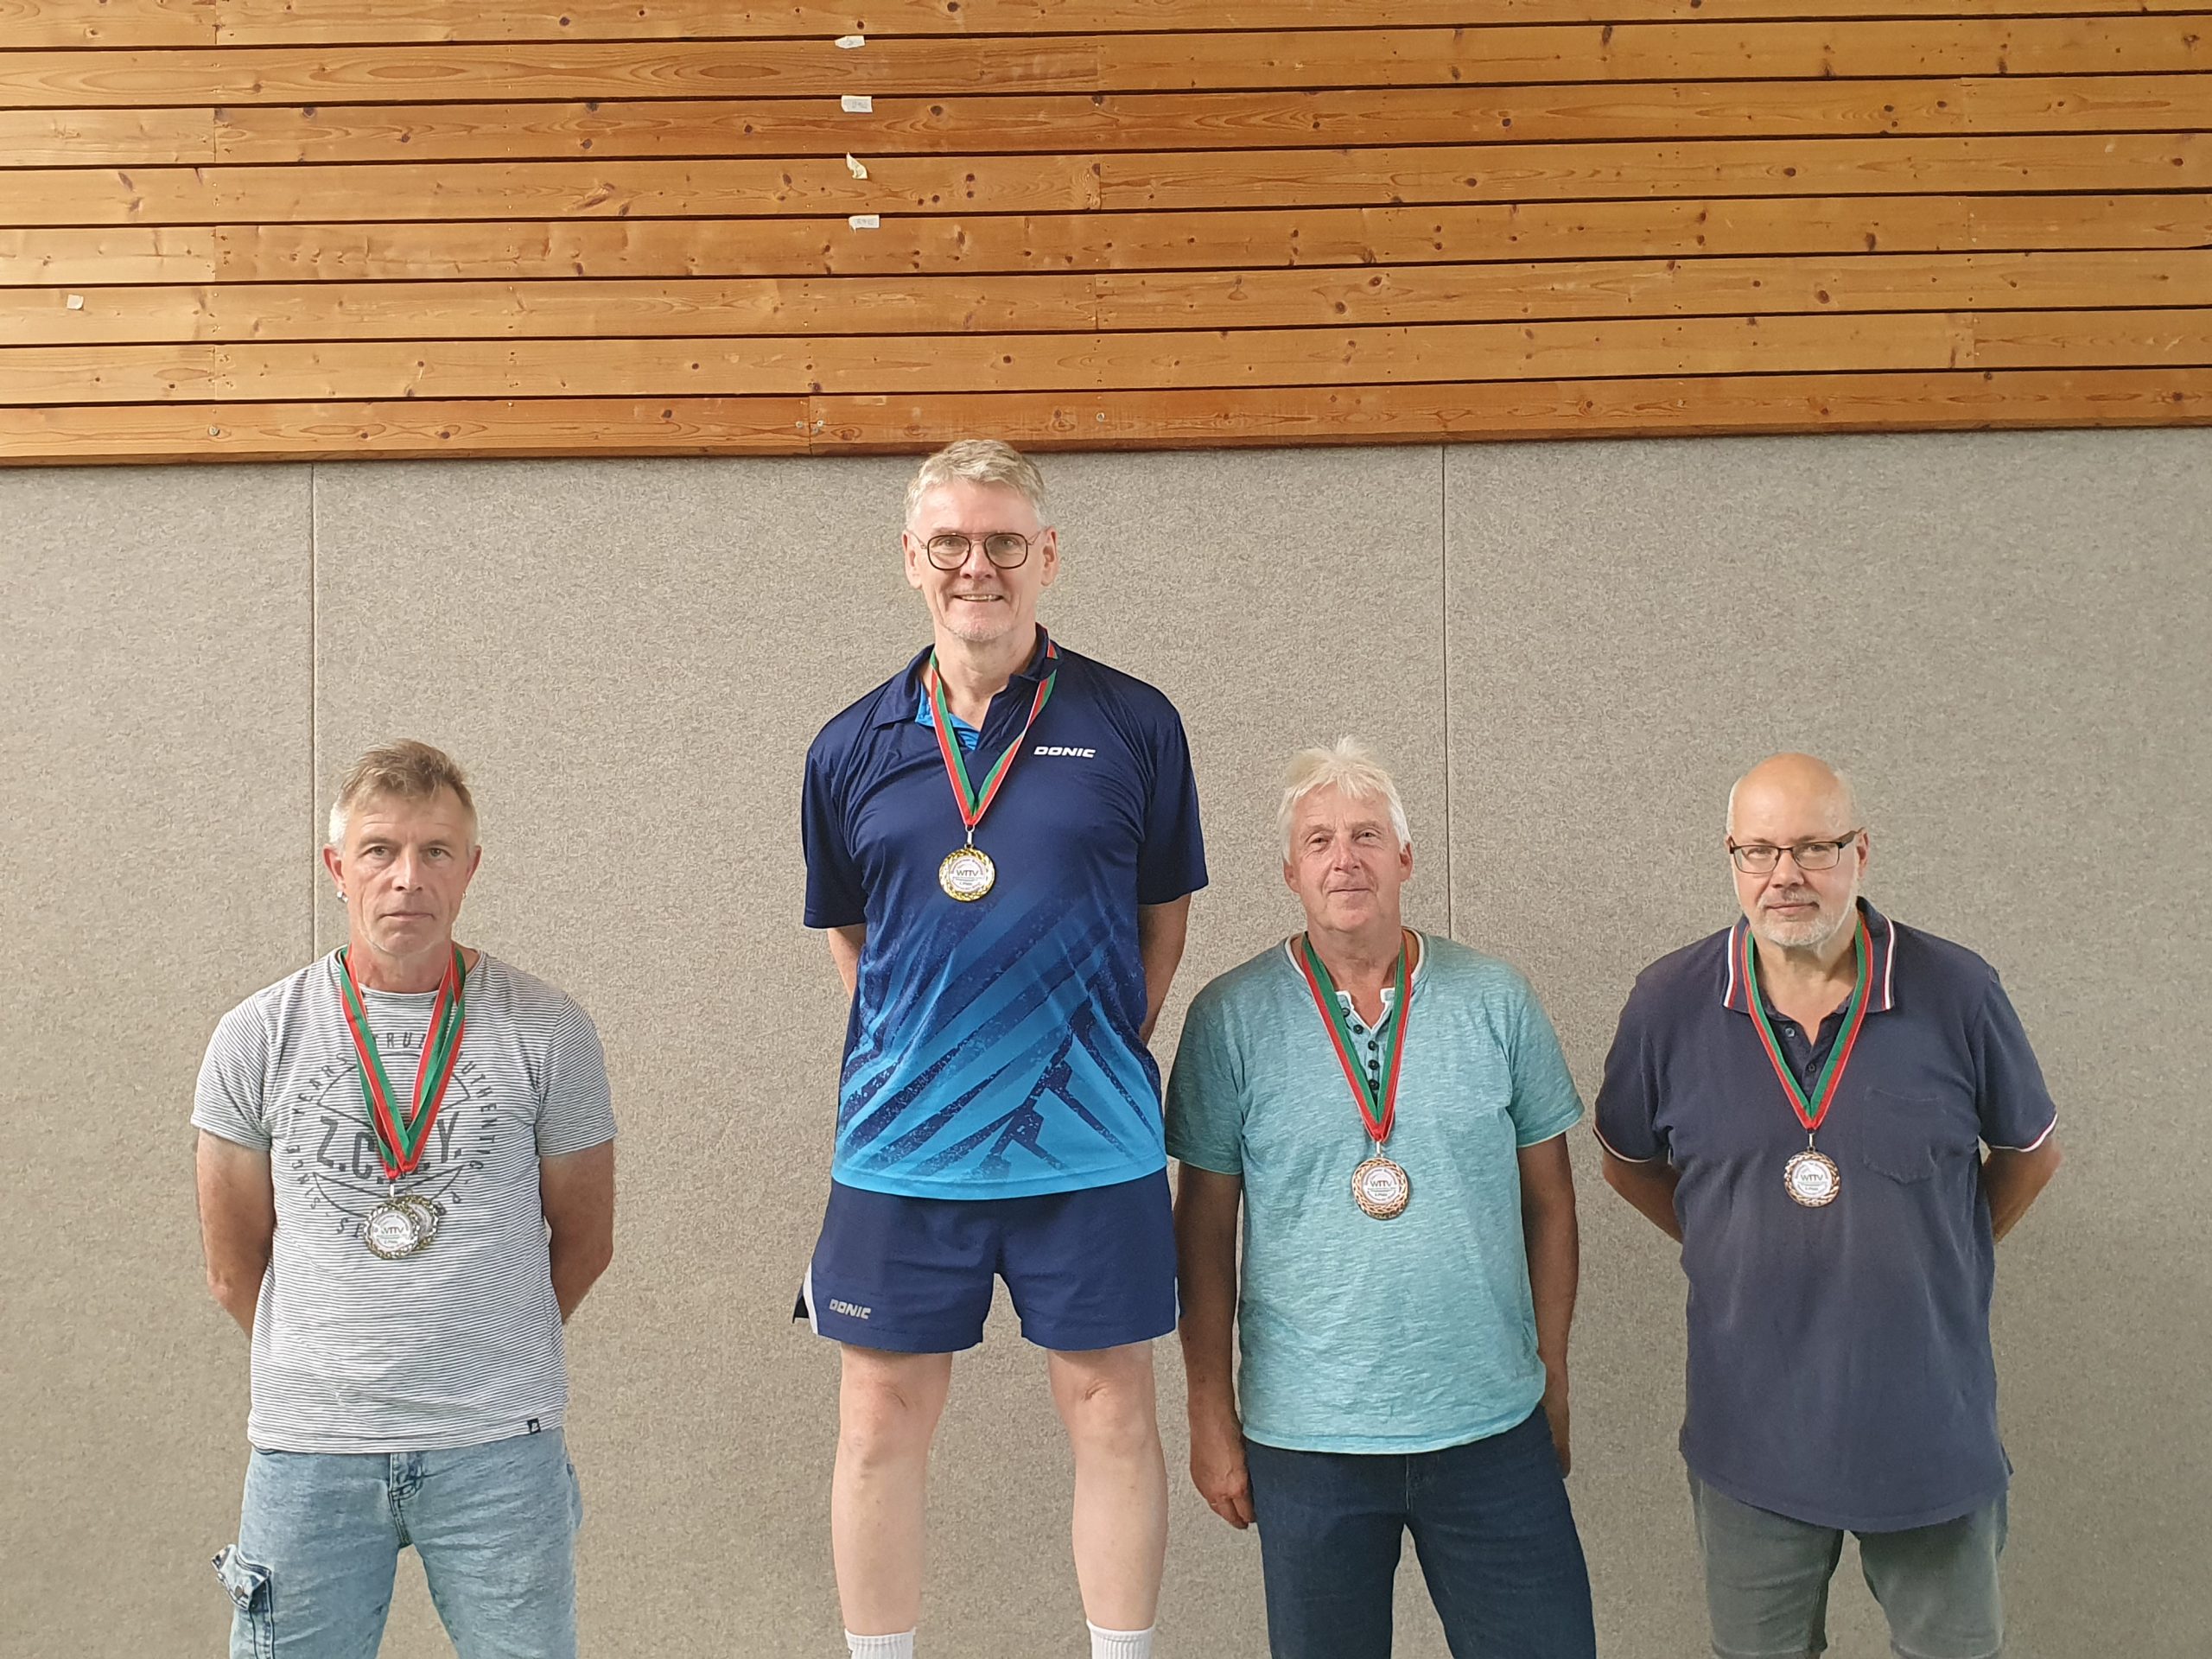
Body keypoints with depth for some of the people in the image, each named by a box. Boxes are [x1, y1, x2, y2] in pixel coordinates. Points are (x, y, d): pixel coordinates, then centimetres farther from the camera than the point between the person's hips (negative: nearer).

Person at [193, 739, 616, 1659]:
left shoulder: (547, 1032, -3)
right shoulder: (258, 1039, 0)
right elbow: (235, 1267, 8)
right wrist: (336, 1371, 12)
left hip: (500, 1448, -1)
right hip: (307, 1448, 1)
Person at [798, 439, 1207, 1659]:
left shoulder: (1132, 726, 0)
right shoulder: (854, 749, 4)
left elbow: (1164, 913, 9)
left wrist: (1107, 1053, 4)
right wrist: (914, 1058, 6)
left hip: (1089, 1145, -1)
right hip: (902, 1145, 2)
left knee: (1109, 1410, 7)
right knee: (881, 1417, 8)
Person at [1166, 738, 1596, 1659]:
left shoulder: (1497, 1001, 0)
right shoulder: (1229, 1019, -4)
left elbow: (1548, 1200, 7)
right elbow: (1204, 1228, 0)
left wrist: (1553, 1377, 8)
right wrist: (1212, 1413, 0)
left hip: (1494, 1426, 1)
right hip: (1305, 1435, -1)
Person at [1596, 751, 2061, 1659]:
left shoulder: (1957, 992, -9)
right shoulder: (1669, 1004, -8)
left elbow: (2029, 1151, 8)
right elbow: (1629, 1161, 10)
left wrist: (1945, 1257, 6)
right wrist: (1732, 1252, 5)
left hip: (1932, 1429, 0)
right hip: (1752, 1438, 1)